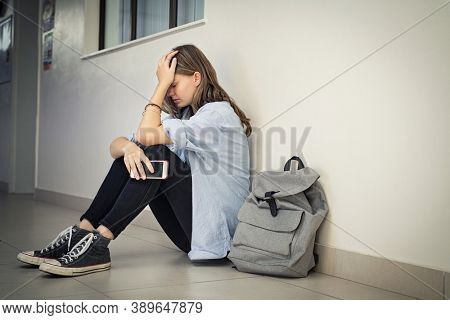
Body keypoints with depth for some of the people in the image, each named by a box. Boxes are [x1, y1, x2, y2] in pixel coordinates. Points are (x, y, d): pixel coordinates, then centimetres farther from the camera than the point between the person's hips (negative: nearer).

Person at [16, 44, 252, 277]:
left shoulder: (219, 112, -10)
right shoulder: (182, 115, 15)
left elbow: (146, 134, -21)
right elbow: (115, 146, 2)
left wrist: (163, 83, -11)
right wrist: (128, 147, -22)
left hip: (216, 230, -7)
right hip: (189, 232, 7)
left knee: (158, 154, -24)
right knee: (131, 153, -7)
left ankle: (98, 242, -26)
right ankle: (82, 232, -15)